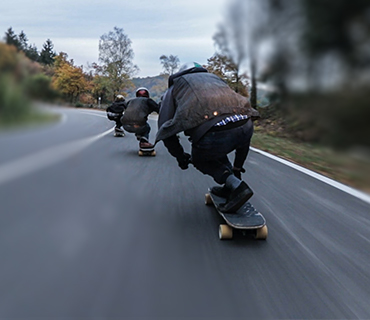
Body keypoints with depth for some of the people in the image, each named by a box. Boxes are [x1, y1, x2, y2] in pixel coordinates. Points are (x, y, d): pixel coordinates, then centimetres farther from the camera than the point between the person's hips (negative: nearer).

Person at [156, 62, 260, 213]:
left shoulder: (174, 87, 29)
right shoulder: (214, 77, 39)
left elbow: (165, 127, 21)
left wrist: (180, 156, 35)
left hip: (213, 135, -4)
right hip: (245, 126, 5)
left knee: (200, 159, 27)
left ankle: (236, 186, 7)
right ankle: (234, 179, 35)